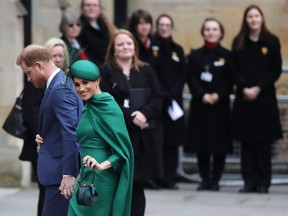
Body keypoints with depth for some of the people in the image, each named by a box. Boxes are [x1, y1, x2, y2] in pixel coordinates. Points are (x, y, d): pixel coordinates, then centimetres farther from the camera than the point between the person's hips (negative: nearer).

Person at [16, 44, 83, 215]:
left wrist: (69, 174, -25)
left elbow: (71, 134, -23)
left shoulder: (60, 89, -18)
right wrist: (45, 136, 10)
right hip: (62, 169, 10)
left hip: (62, 169, -10)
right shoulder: (62, 83, 14)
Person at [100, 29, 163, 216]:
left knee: (138, 186, 5)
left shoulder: (146, 71, 11)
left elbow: (157, 99, 3)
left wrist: (144, 114, -16)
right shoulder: (106, 72, 2)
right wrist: (131, 118, -17)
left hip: (144, 136, 3)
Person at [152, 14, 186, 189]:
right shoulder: (150, 48, 1)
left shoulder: (178, 50, 15)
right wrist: (162, 95, -13)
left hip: (173, 101, 4)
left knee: (172, 139, 1)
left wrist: (172, 94, -7)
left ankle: (170, 178, 4)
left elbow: (182, 75, 8)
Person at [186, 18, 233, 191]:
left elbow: (230, 80, -2)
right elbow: (191, 79, 1)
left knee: (220, 145, -2)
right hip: (199, 105, 1)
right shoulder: (195, 56, 9)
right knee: (201, 144, 2)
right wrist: (202, 95, -13)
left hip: (220, 105, -1)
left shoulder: (227, 56, 4)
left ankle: (215, 180, 5)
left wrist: (218, 95, -15)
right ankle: (205, 179, 11)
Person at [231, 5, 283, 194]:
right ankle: (249, 181, 4)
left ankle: (263, 183, 2)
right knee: (247, 141, 1)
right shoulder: (238, 42, 6)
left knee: (264, 141, -1)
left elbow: (276, 70, -2)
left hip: (265, 97, -2)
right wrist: (244, 88, -12)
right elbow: (235, 70, 3)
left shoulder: (272, 41, 1)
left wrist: (258, 88, -11)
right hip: (244, 98, 2)